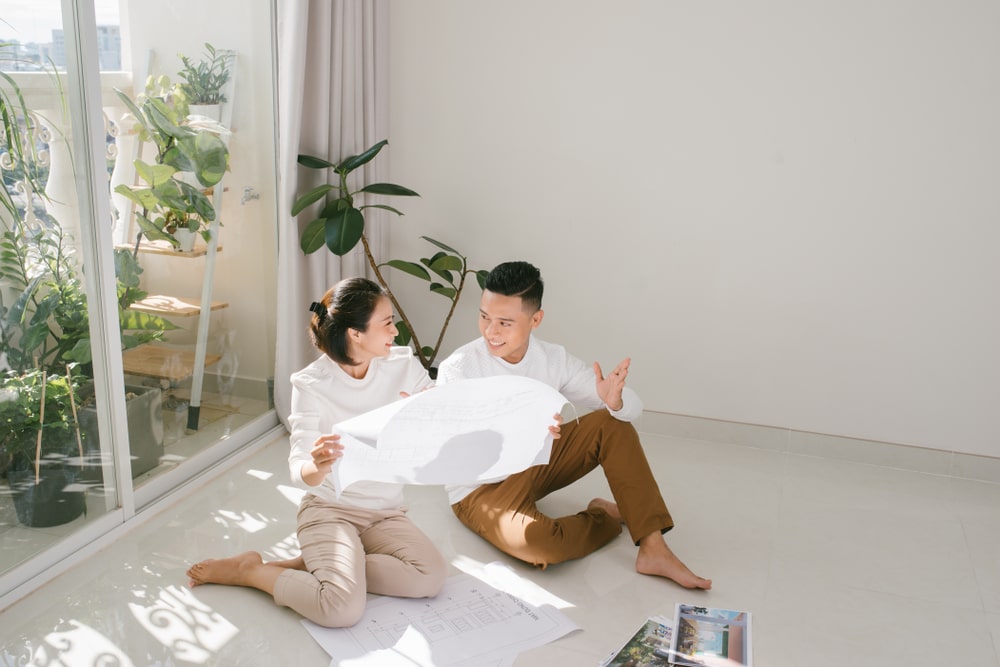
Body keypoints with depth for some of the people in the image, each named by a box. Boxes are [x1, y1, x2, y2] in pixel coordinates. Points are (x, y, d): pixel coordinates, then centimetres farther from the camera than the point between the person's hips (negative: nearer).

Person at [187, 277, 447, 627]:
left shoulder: (403, 365, -4)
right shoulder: (311, 384, -12)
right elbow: (300, 471, -17)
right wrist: (318, 468, -41)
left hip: (385, 512, 4)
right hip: (329, 508, -4)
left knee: (431, 577, -23)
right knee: (343, 610, -27)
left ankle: (312, 565, -6)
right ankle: (249, 570, -1)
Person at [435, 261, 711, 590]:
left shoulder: (554, 359, -8)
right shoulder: (457, 368, -21)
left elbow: (632, 406, -10)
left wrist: (615, 400, -34)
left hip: (536, 464, 5)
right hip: (480, 486, -5)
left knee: (612, 424, -14)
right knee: (538, 543, -35)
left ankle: (653, 548, -13)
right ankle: (605, 518, 0)